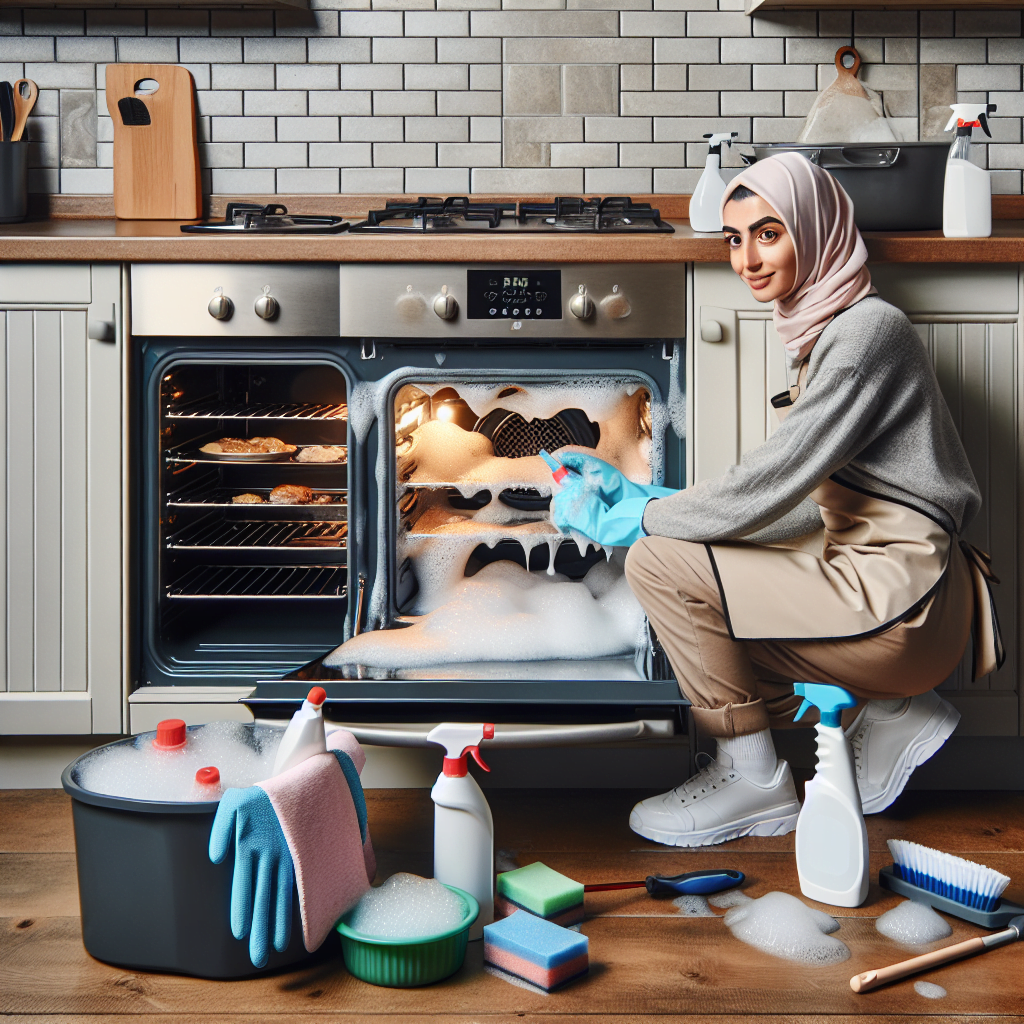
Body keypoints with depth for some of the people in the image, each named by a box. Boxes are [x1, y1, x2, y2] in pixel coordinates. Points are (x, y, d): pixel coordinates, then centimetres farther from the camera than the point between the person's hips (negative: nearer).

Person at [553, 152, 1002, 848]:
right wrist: (634, 494, 11)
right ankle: (891, 712, 14)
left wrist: (625, 519, -10)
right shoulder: (824, 331, 15)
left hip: (899, 601, -10)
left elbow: (768, 489, -21)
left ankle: (755, 782, 0)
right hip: (867, 572, 10)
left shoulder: (867, 329, -14)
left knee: (660, 562, -15)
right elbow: (788, 503, 14)